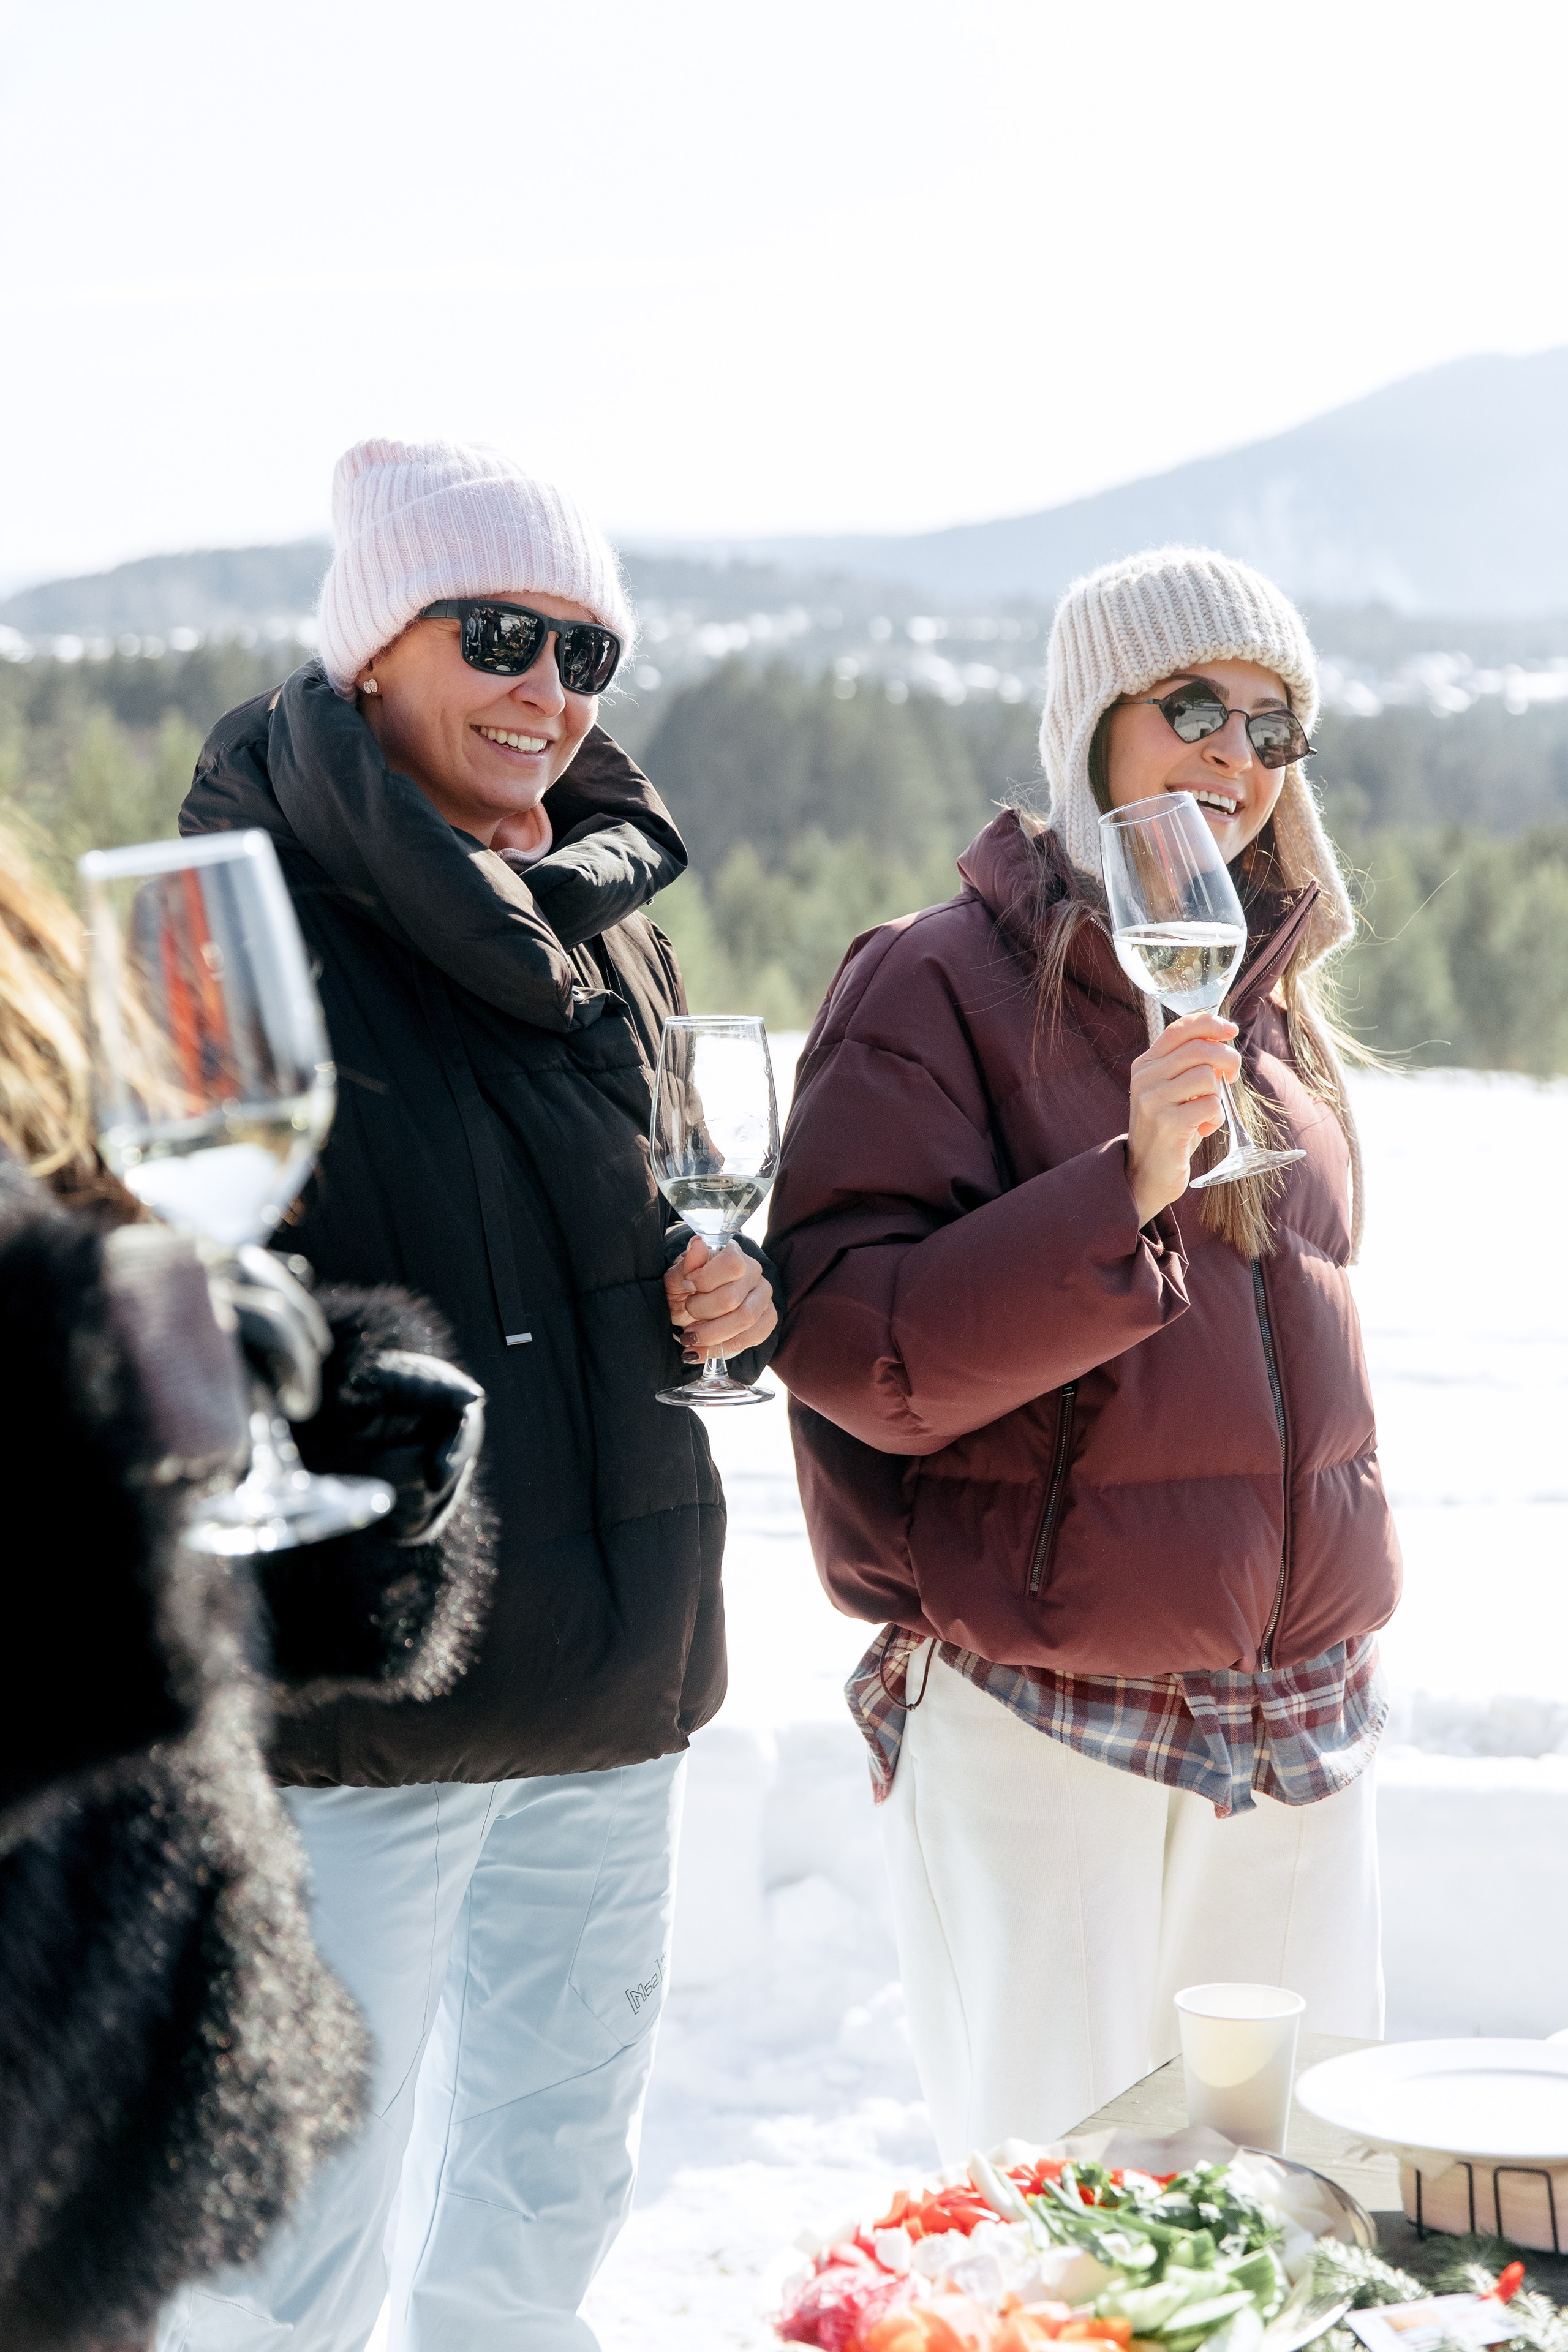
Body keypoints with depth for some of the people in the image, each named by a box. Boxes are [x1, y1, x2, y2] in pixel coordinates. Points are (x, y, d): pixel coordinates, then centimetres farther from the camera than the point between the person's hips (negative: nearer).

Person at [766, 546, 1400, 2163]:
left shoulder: (1269, 1007, 14)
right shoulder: (939, 985, -7)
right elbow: (854, 1352, -17)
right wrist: (1125, 1189, -26)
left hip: (1302, 1724, 6)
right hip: (1042, 1727, -6)